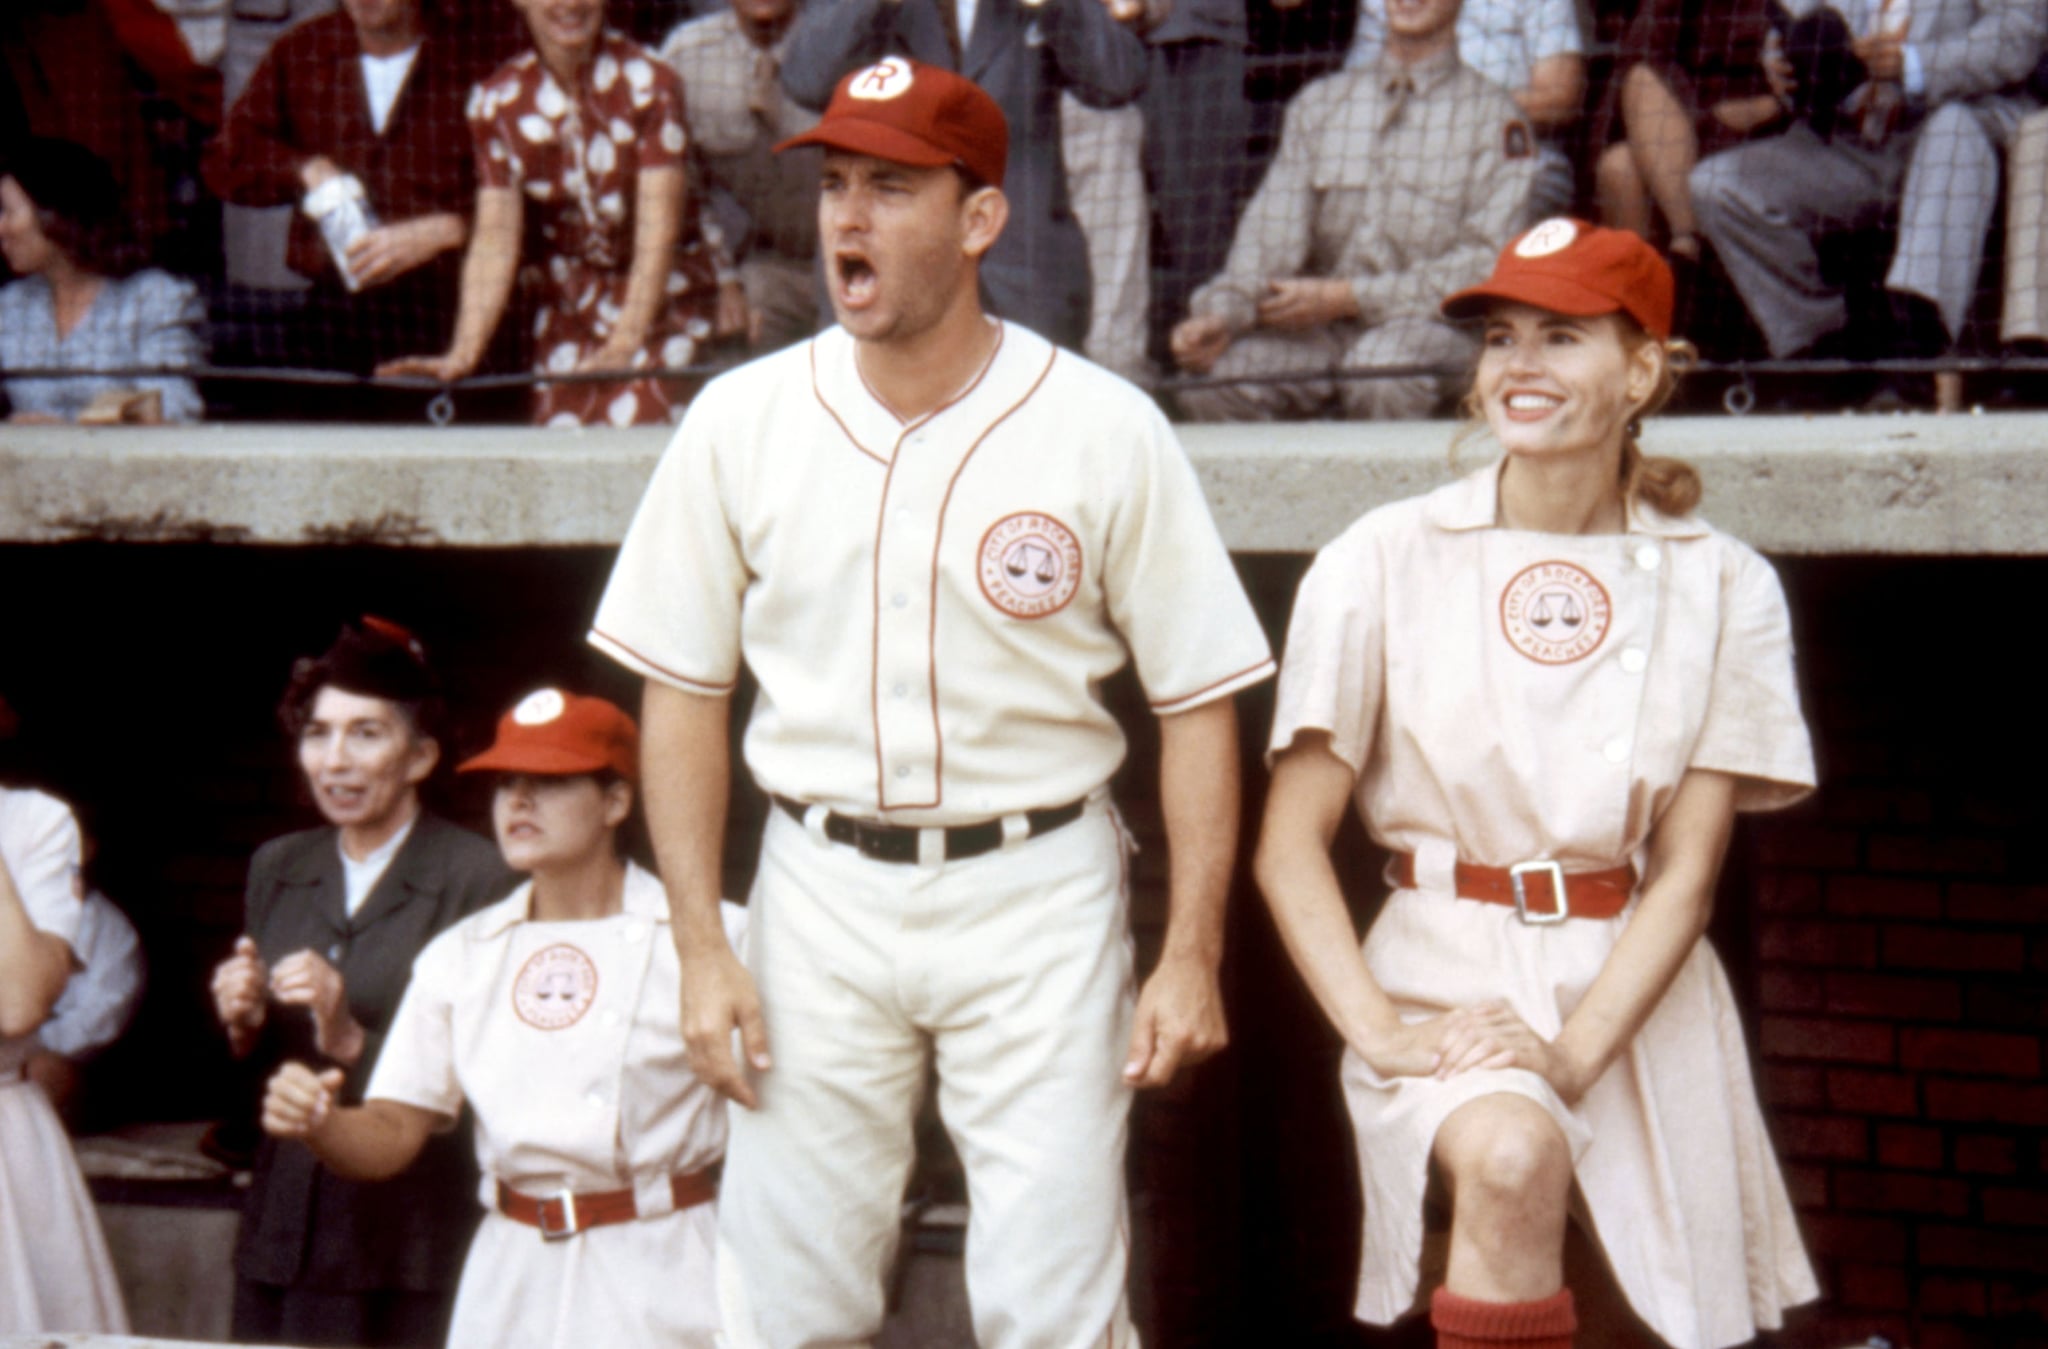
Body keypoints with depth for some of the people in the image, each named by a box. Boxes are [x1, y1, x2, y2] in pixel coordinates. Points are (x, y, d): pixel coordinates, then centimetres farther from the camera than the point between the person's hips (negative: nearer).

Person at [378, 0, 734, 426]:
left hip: (666, 300, -3)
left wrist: (624, 344, -29)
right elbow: (494, 239, -5)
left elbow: (658, 231, -18)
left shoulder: (648, 84, -10)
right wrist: (462, 353, -18)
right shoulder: (497, 100, 0)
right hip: (570, 308, 3)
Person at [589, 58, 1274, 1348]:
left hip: (1036, 894, -2)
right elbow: (684, 687, 6)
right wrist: (701, 946, 0)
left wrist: (1192, 953, -8)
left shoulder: (1105, 430, -6)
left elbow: (1200, 697, -2)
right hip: (821, 890, 2)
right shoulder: (743, 420, 0)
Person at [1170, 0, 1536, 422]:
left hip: (1431, 323, -3)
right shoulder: (1319, 102, 16)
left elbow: (1487, 263, -7)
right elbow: (1272, 232, 6)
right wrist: (1220, 314, -15)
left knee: (1382, 370, -38)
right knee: (1212, 377, -25)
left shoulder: (1492, 114, 4)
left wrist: (1346, 297, -13)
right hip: (1321, 331, 3)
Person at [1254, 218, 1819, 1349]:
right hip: (1448, 972, -2)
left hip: (1636, 990, 2)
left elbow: (1686, 869, -1)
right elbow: (1289, 845, -2)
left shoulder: (1720, 588, 2)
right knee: (1512, 1156, -33)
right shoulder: (1385, 563, -1)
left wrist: (1572, 1052, -15)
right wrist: (1380, 1032, -15)